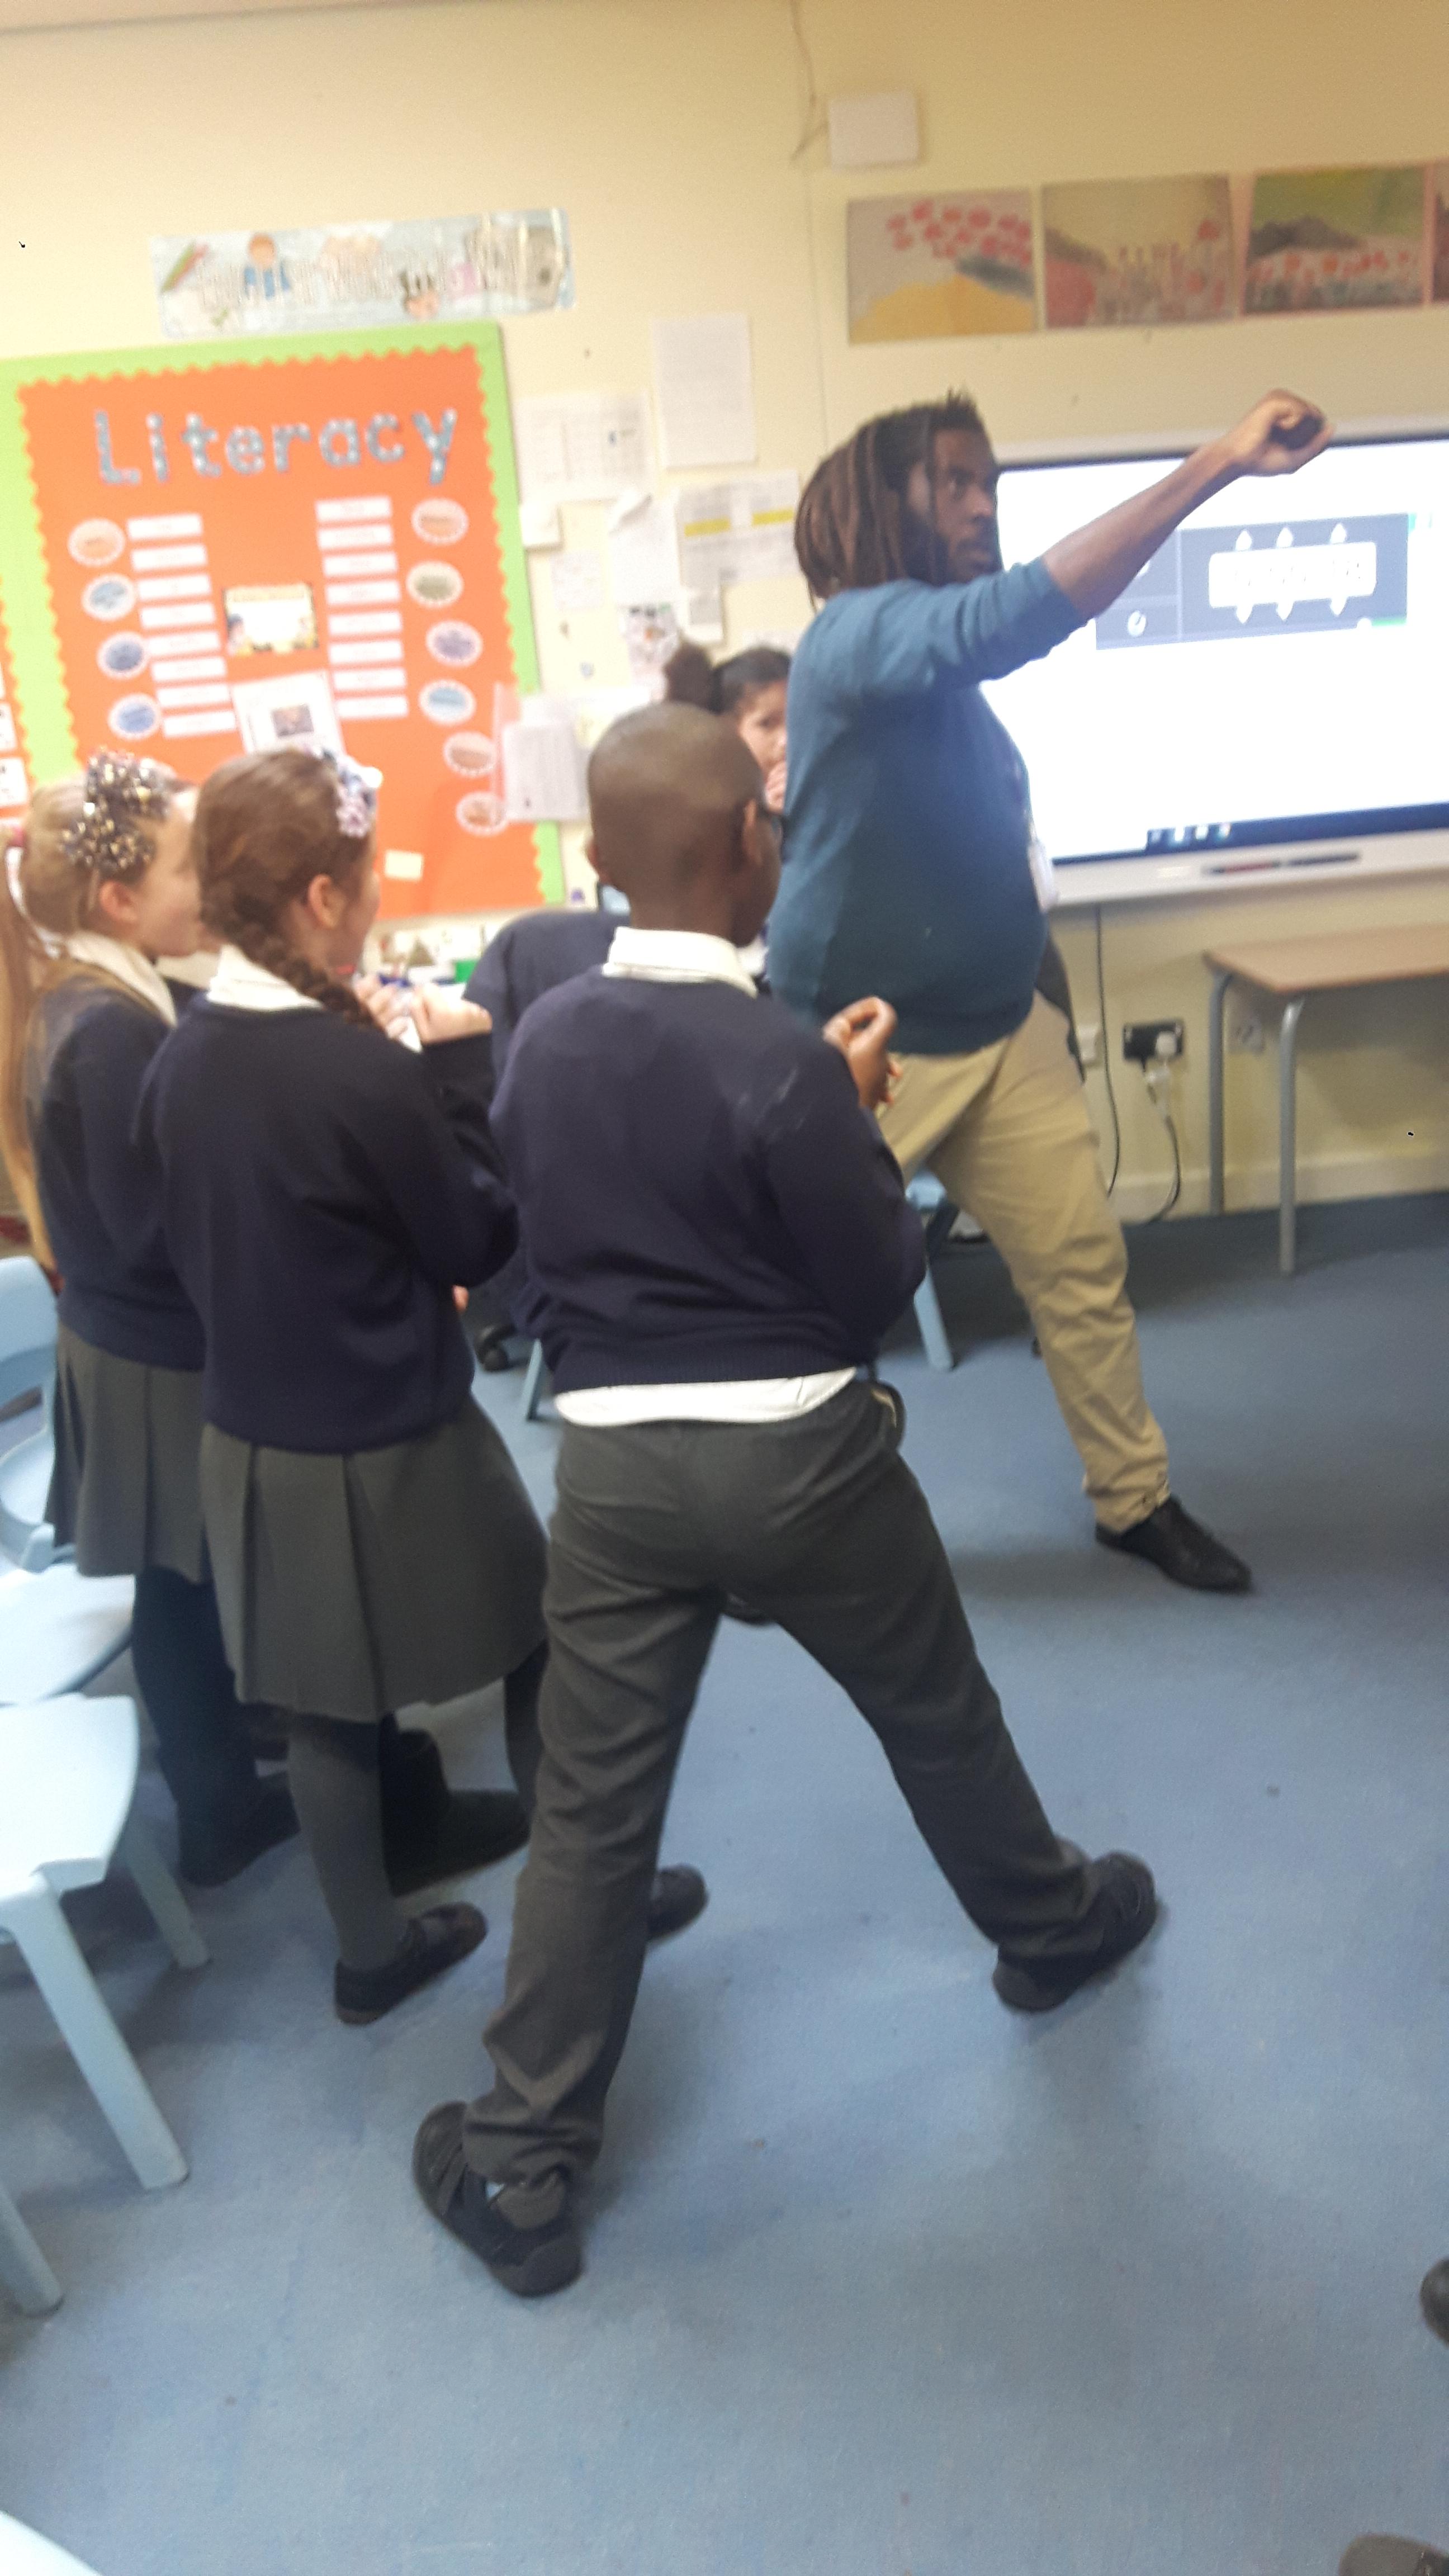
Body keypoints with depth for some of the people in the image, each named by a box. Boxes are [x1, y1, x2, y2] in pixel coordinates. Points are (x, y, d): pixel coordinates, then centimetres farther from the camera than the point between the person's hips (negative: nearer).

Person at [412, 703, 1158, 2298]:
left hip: (612, 1461, 4)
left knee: (588, 1816, 11)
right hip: (798, 1457, -3)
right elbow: (877, 1292, -10)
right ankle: (1048, 1926, 49)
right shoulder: (782, 1064, -19)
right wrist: (856, 1122, 4)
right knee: (939, 1714, 23)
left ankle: (521, 2171, 21)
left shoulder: (542, 1040, -1)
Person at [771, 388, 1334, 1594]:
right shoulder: (856, 635, -18)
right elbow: (1021, 611, -37)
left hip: (997, 1029, 8)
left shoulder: (944, 660, 9)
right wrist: (1216, 464, -40)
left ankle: (1137, 1500, 25)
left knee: (1083, 1260, 9)